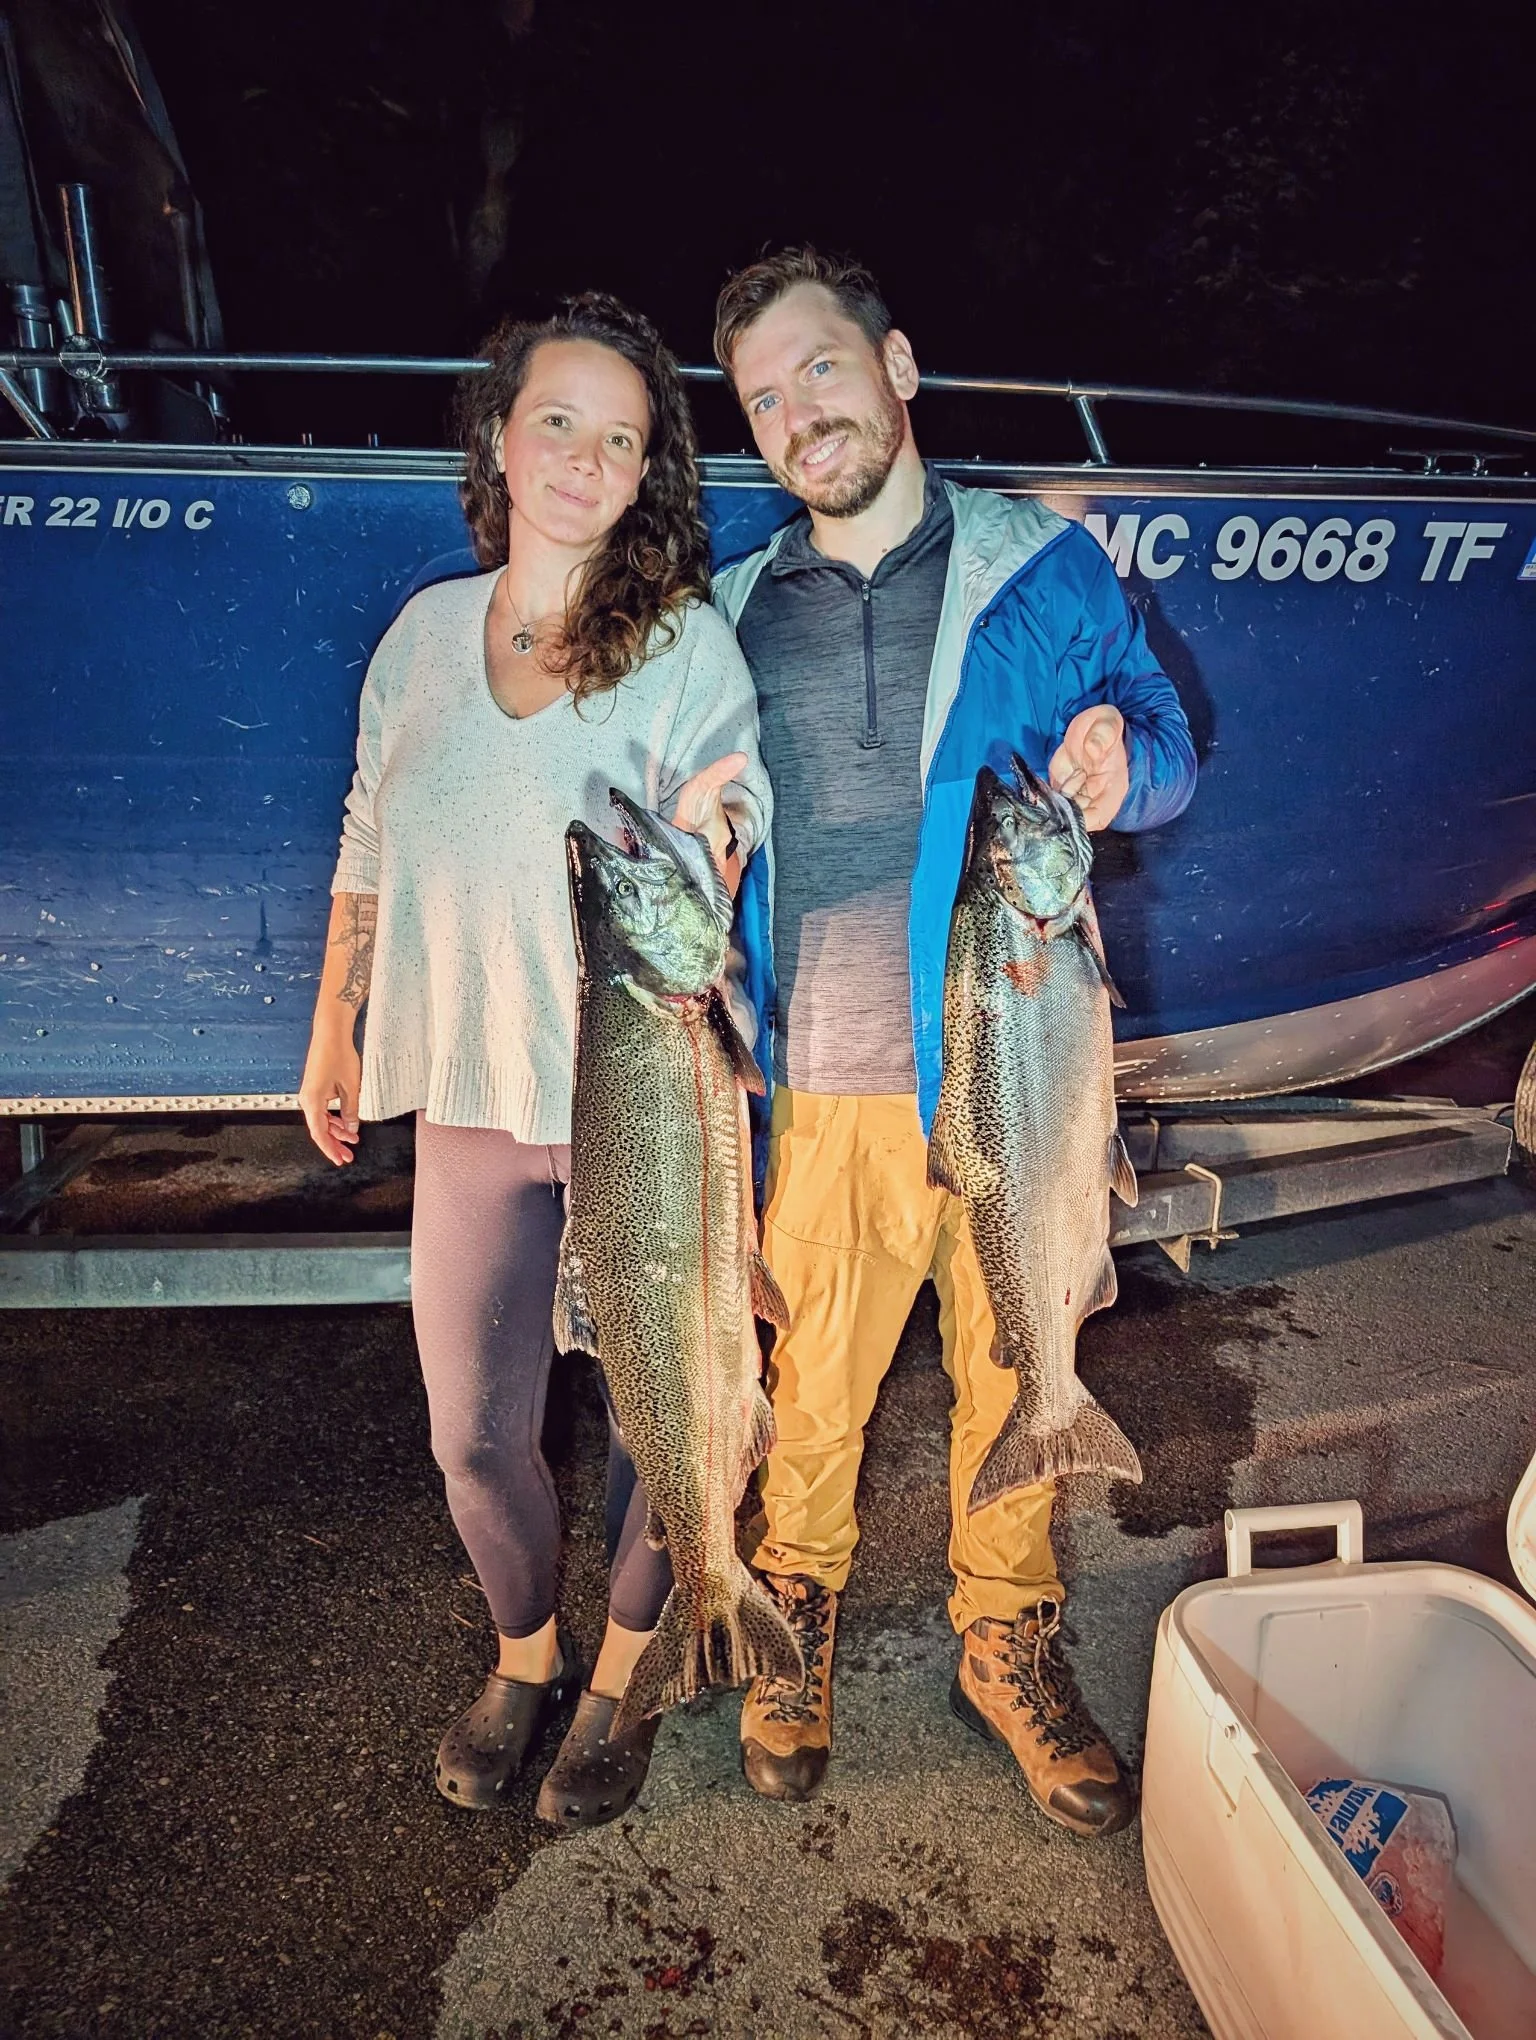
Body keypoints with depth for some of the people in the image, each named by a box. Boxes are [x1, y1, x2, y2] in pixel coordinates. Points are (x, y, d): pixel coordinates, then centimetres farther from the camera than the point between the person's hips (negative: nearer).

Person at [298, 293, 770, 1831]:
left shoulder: (688, 643, -6)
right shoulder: (426, 632, 6)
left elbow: (714, 877, -6)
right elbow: (368, 851, 13)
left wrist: (703, 848, -29)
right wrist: (334, 1032, 16)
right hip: (469, 1096, 3)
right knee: (474, 1430, 13)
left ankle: (619, 1676, 38)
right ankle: (524, 1655, 42)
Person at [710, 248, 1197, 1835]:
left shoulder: (1039, 566, 4)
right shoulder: (737, 613, 10)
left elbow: (1165, 752, 6)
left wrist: (1119, 763, -17)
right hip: (828, 1082, 1)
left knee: (1015, 1369, 11)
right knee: (813, 1373, 11)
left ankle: (1007, 1647, 34)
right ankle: (797, 1611, 37)